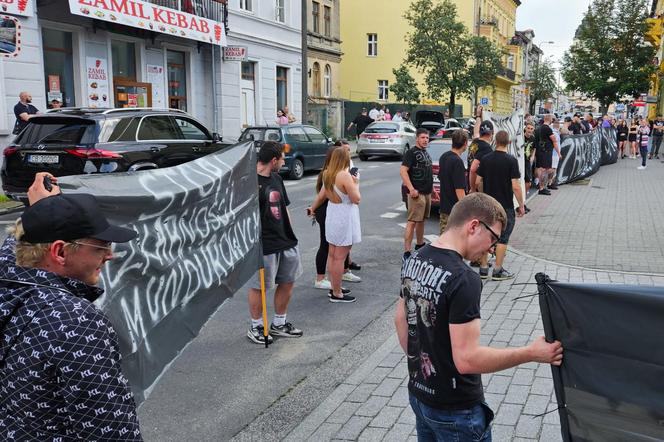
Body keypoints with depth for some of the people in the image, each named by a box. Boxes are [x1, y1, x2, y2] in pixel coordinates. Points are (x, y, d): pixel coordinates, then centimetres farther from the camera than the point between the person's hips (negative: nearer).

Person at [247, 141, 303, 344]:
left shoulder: (276, 178, 11)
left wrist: (290, 234, 18)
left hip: (286, 242, 9)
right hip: (263, 245, -9)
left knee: (287, 281, 16)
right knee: (259, 287, 4)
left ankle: (279, 324, 32)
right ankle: (256, 327, 22)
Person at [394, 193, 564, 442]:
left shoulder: (414, 261, -1)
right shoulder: (464, 280, -27)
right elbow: (467, 359, -29)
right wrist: (531, 353, -21)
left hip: (418, 393, 8)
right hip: (455, 410, -7)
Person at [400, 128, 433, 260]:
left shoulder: (426, 153, 18)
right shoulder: (411, 153, -10)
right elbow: (403, 171, -18)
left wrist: (431, 187, 21)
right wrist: (411, 189, -24)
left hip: (427, 192, 9)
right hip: (417, 193, -9)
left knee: (421, 220, 19)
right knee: (412, 221, -12)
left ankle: (420, 244, 32)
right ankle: (406, 251, -13)